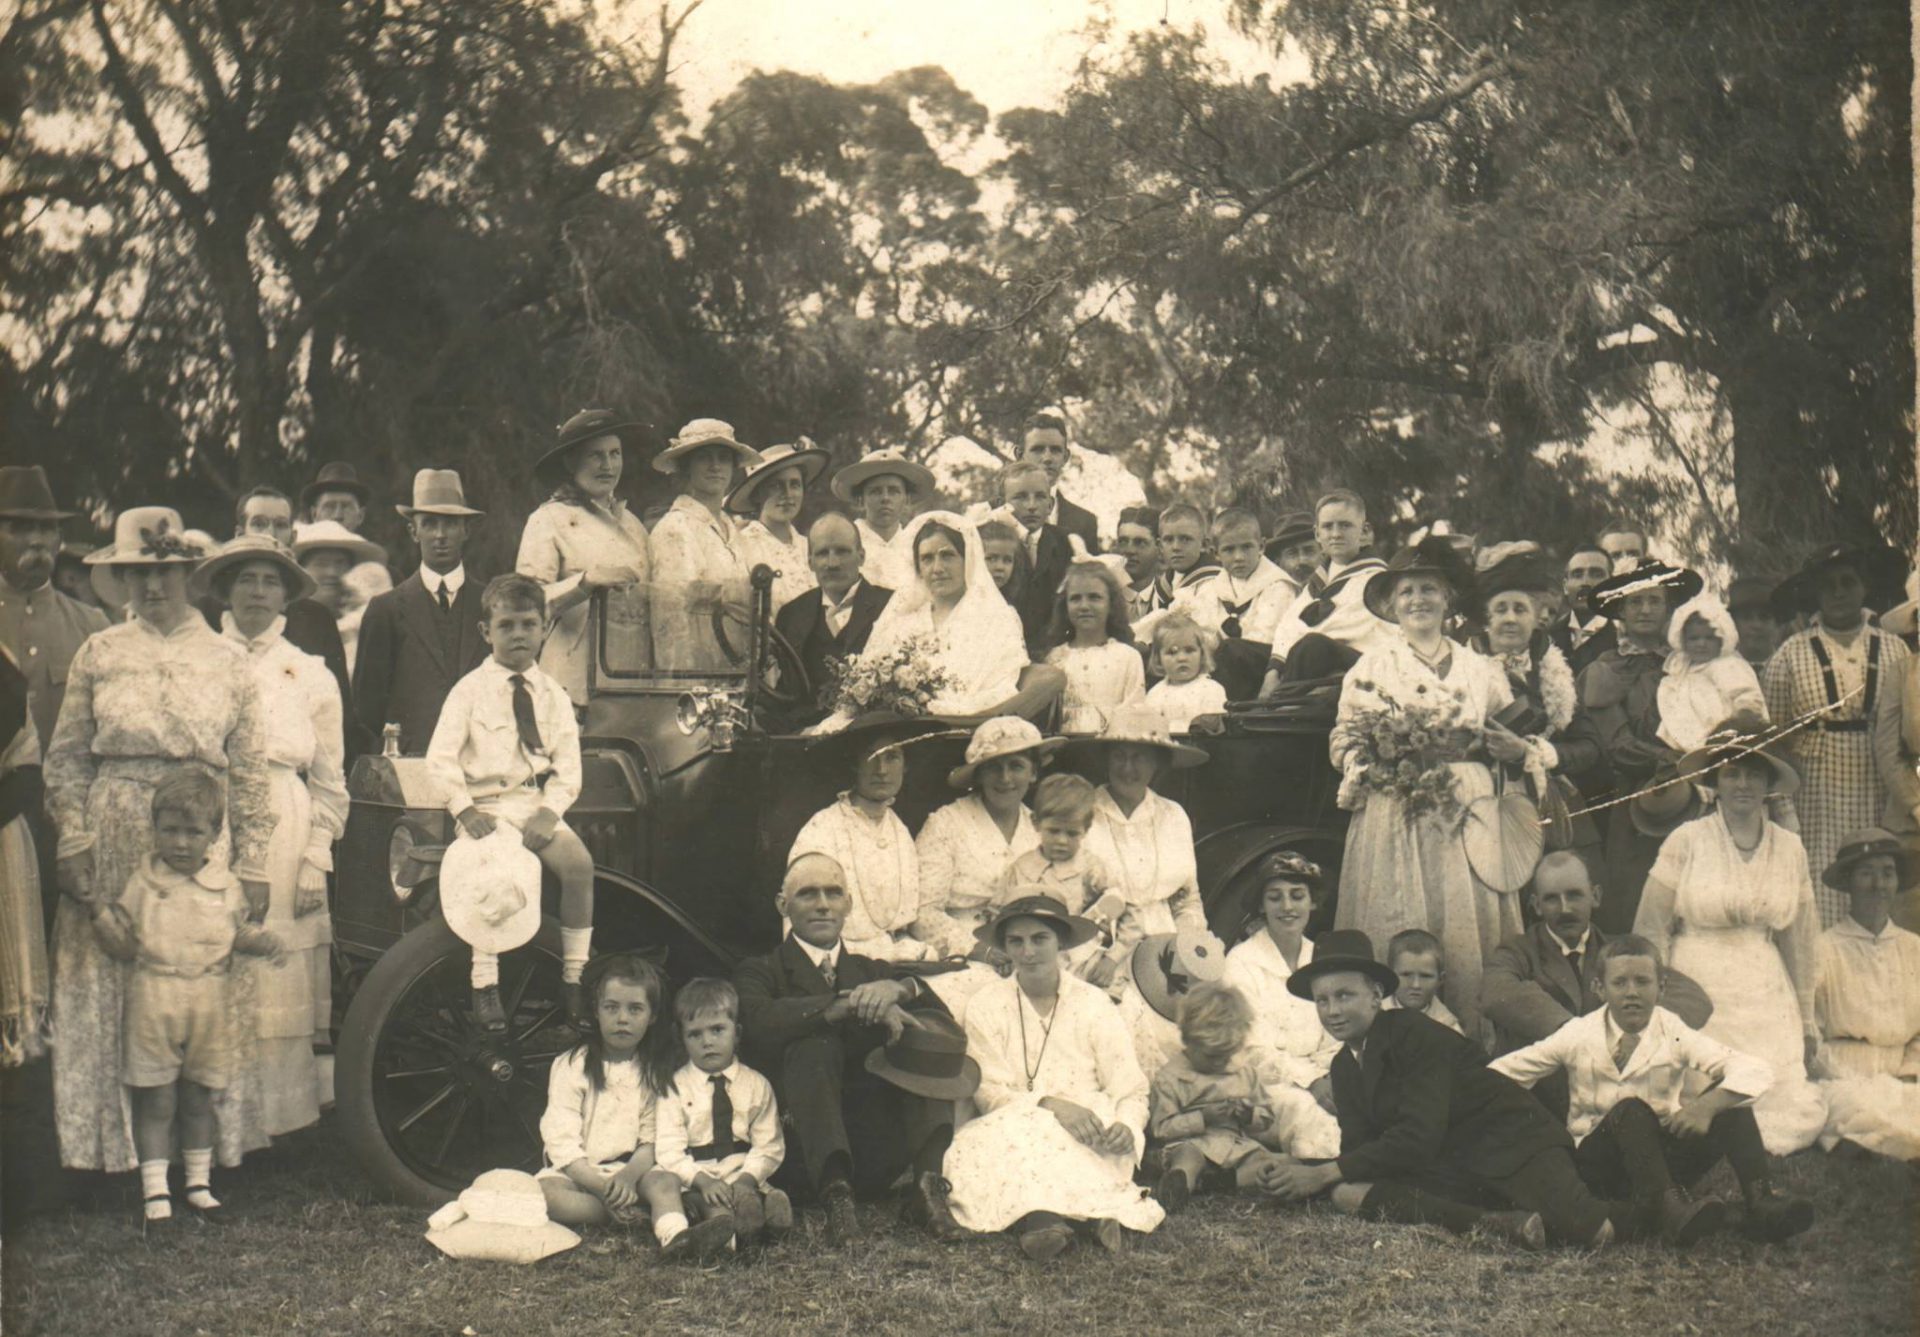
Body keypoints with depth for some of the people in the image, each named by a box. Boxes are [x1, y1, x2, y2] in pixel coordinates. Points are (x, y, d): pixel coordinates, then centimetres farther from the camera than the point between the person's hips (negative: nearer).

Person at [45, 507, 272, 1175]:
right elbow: (65, 757, 7)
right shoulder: (98, 654, 7)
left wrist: (252, 867, 2)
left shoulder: (228, 661, 7)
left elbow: (250, 774, 7)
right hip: (112, 843, 0)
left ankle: (204, 1141, 8)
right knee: (107, 992, 1)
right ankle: (117, 1145, 8)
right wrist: (73, 843, -3)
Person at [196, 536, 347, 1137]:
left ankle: (278, 1112, 4)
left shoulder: (310, 675, 13)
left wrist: (316, 861, 2)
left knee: (280, 987, -3)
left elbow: (330, 782, 11)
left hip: (285, 841, 0)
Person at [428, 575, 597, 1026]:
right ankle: (485, 986, -24)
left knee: (579, 862, -23)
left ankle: (573, 976, -13)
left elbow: (568, 768, 6)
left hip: (539, 806, 3)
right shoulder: (470, 691, 2)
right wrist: (464, 809, -16)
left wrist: (549, 811, -12)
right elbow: (440, 758, -3)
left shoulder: (553, 696, 10)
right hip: (486, 806, -3)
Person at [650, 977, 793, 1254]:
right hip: (692, 1175, 0)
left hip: (741, 1172, 1)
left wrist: (746, 1178, -15)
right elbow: (669, 1149, -4)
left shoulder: (756, 1085, 9)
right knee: (657, 1178, -31)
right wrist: (701, 1180, -21)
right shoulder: (675, 1087, 6)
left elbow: (769, 1145, 5)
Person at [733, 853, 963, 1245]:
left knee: (928, 1030, -14)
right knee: (815, 1043, -26)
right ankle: (834, 1192, -37)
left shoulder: (875, 973, 23)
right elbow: (761, 1023, -14)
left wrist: (899, 989, -17)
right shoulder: (760, 973, 12)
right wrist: (849, 1005, -23)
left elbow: (944, 1020, 4)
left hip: (882, 1149, 3)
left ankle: (927, 1184, -28)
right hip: (805, 1149, -3)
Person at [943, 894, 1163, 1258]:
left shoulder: (1094, 1005, 8)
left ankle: (1037, 1217, -50)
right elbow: (987, 1092, -3)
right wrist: (1049, 1105, -21)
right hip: (1012, 1130, 0)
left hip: (1086, 1130, 0)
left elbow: (1130, 1090, 3)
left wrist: (1126, 1126, -21)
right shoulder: (985, 1007, 8)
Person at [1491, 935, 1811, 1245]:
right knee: (1631, 1110, -34)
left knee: (1727, 1095, -19)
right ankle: (1669, 1210, -54)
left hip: (1663, 1158, 2)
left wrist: (1706, 1106, -32)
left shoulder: (1674, 1035, -4)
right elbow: (1501, 1072, 4)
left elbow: (1755, 1072, -15)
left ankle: (1761, 1202, -33)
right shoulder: (1578, 1036, -3)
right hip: (1599, 1161, -2)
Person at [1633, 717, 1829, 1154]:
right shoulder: (1686, 841, -4)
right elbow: (1650, 931, -2)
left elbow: (1799, 941, 15)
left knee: (1798, 1116, -9)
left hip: (1766, 1000, 3)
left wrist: (1807, 1019, 17)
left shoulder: (1790, 848, 8)